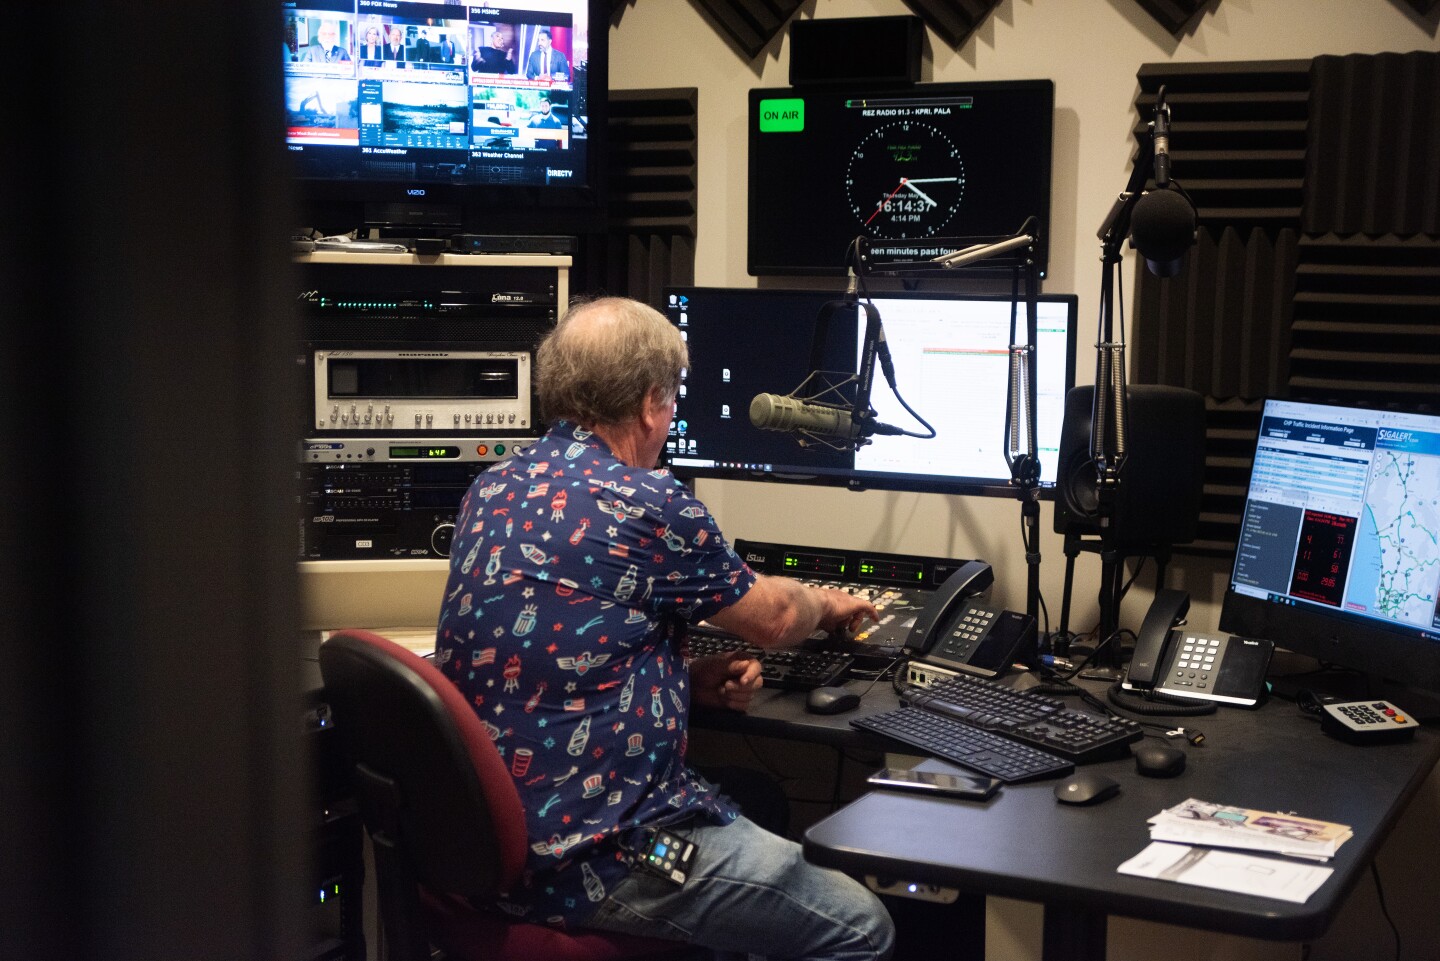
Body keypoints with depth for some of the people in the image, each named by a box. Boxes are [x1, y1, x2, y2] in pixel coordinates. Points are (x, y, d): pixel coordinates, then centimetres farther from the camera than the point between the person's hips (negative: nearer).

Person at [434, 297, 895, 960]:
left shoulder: (493, 488, 5)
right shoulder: (646, 506, -19)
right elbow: (772, 617, -1)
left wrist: (689, 679, 9)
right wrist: (827, 603, 21)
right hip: (588, 865, -9)